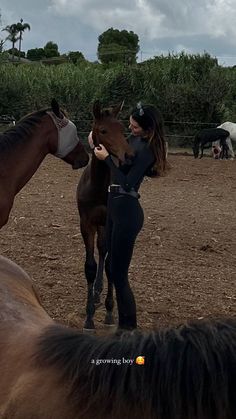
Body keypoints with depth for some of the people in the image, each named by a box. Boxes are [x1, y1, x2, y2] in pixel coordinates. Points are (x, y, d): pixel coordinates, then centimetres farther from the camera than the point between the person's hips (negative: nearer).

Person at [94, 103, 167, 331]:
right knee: (111, 265, 16)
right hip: (116, 205, 10)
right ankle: (124, 323, 26)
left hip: (127, 211, -10)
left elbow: (127, 183, -23)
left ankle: (129, 327, 6)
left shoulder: (146, 150, -19)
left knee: (118, 273, -5)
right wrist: (100, 142, 5)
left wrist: (107, 158, -18)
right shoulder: (134, 139, 7)